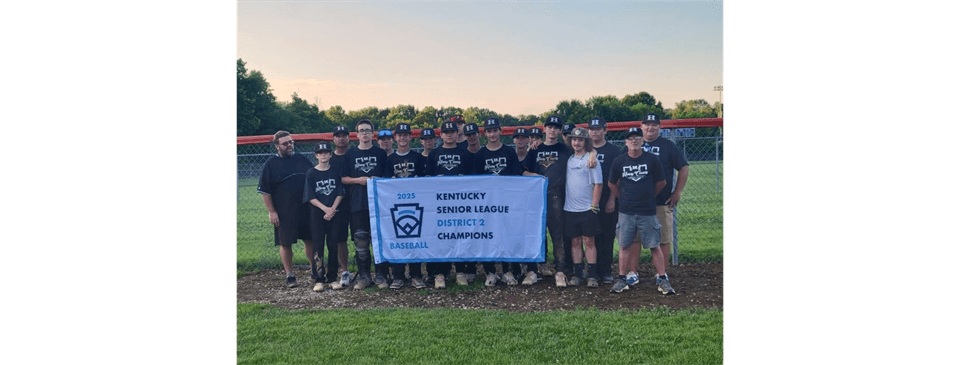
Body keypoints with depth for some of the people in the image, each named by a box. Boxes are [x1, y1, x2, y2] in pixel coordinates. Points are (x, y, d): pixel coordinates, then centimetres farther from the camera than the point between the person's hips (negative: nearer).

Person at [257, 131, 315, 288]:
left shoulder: (301, 159, 7)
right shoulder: (271, 163, -3)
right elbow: (264, 191, -4)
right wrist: (271, 211, -9)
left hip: (306, 210, 3)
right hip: (283, 213, -3)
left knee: (310, 240, 9)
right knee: (285, 244, 2)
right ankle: (290, 276, 13)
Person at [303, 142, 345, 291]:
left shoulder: (336, 172, 7)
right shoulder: (311, 173, 3)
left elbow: (340, 193, 3)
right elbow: (310, 197, -2)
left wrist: (332, 209, -11)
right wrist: (325, 208, -13)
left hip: (334, 213, 1)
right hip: (317, 213, -1)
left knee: (333, 245, 3)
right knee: (318, 245, -3)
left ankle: (332, 277, 11)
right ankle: (319, 279, 0)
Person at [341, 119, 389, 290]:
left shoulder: (381, 153, 10)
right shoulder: (350, 154, 11)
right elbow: (343, 178, 10)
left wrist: (378, 180, -10)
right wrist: (358, 180, -7)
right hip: (357, 204, 1)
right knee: (360, 240, 1)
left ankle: (380, 274, 8)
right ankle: (363, 275, 11)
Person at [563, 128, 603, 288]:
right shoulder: (569, 159, 11)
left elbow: (598, 184, -7)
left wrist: (594, 206, -11)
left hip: (587, 208, -4)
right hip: (569, 208, 4)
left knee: (588, 241, -1)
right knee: (575, 241, 7)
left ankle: (592, 275, 5)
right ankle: (577, 274, 14)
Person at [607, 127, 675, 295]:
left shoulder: (652, 160, -2)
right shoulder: (618, 161, 2)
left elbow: (661, 182, 8)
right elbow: (612, 184, 14)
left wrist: (648, 196, 13)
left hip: (648, 212, -1)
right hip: (626, 212, 1)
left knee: (654, 246, 1)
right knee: (625, 245, 6)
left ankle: (663, 279, 9)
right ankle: (622, 279, 14)